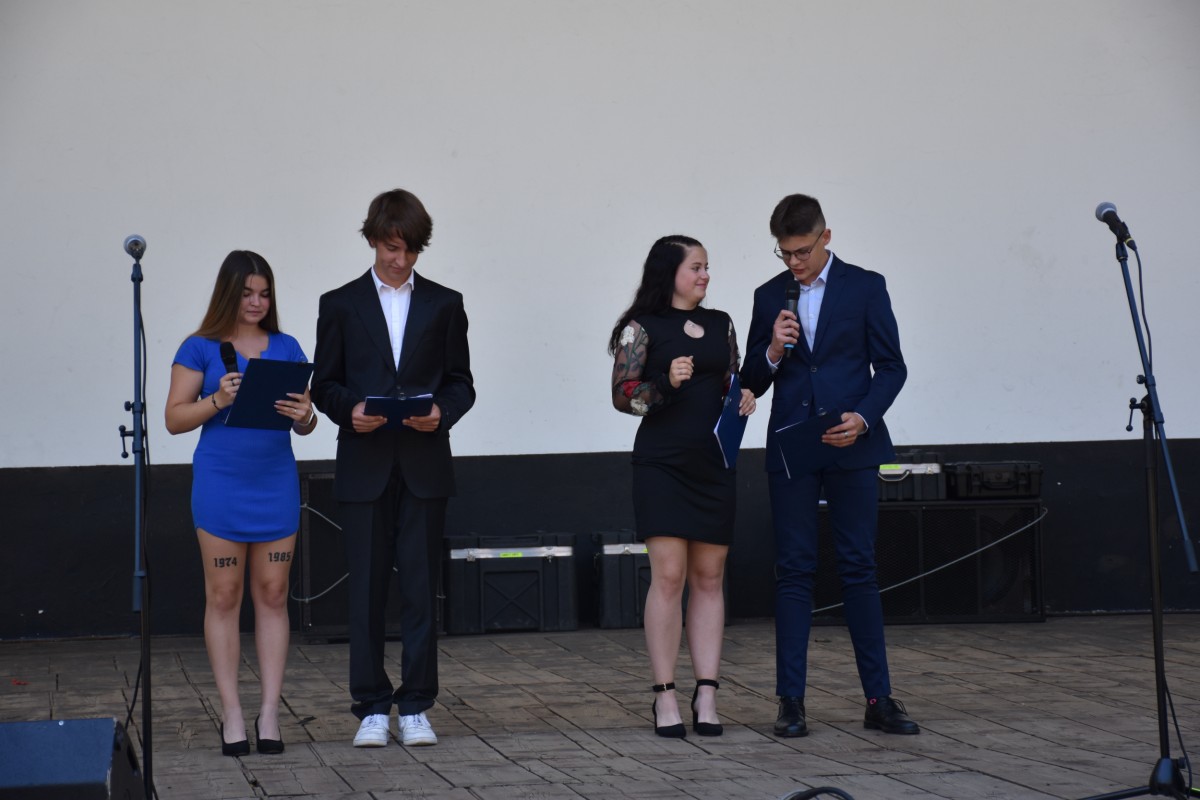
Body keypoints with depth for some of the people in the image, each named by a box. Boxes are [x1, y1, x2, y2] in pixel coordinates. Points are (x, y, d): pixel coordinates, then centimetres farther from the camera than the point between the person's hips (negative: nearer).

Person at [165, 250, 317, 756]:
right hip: (220, 483, -2)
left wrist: (305, 415, -13)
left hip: (277, 483, 3)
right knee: (223, 596, 0)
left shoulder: (286, 348, 9)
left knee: (273, 595, 2)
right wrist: (218, 400, -17)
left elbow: (306, 424, 10)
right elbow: (175, 418, -2)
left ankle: (269, 713, 5)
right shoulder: (201, 349, 1)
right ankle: (231, 715, 4)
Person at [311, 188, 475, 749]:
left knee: (421, 587, 0)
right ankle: (372, 708, 8)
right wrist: (349, 409, -13)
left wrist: (441, 411, -11)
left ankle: (416, 707, 8)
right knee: (367, 589, 1)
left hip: (424, 465, 1)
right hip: (365, 466, 0)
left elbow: (461, 383, 10)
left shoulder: (444, 304, 10)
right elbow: (323, 384, 7)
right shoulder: (340, 305, 8)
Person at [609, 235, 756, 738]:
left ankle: (706, 696, 5)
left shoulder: (720, 324, 13)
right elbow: (623, 396, -4)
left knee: (709, 577, 3)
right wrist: (666, 384, -20)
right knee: (669, 575, -9)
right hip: (662, 464, -5)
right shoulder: (642, 328, 0)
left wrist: (744, 398, -1)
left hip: (714, 463, 5)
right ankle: (665, 697, -3)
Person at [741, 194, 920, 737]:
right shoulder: (769, 296, 10)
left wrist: (863, 417, -14)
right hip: (791, 452, 2)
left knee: (858, 569, 0)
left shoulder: (865, 287, 3)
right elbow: (752, 384, 11)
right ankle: (791, 702, 3)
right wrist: (772, 352, -10)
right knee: (793, 572, 1)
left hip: (852, 448, -2)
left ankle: (879, 699, 5)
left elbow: (891, 366, 2)